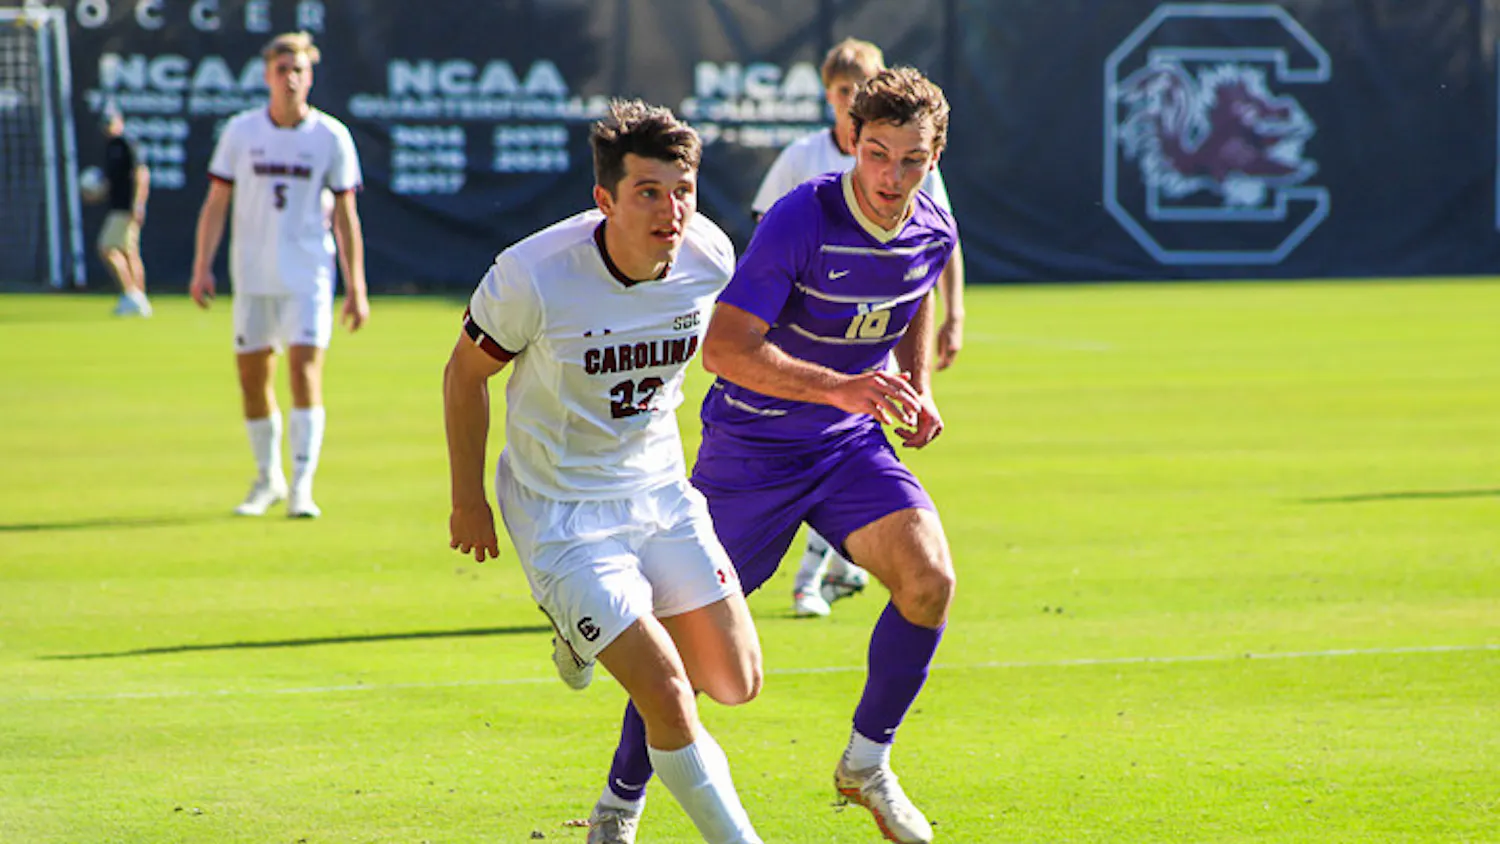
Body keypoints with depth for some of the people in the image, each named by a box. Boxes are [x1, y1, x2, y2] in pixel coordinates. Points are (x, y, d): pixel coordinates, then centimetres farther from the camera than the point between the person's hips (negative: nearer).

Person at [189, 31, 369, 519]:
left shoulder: (332, 137, 0)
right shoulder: (241, 131, 3)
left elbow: (346, 216, 3)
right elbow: (216, 202, 7)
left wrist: (356, 287, -1)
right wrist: (203, 267, -2)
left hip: (308, 277, -2)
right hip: (251, 276, 2)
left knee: (305, 372, -13)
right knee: (252, 377, 6)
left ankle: (301, 487, -11)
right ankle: (267, 479, 23)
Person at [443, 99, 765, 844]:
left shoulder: (710, 256, -13)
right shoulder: (535, 274, -26)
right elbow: (466, 373, -8)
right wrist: (468, 500, -1)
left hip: (661, 492, 5)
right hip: (562, 511, -5)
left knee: (736, 683, 6)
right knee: (667, 696, -14)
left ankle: (589, 632, 32)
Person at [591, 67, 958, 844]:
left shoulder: (933, 231, -5)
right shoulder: (801, 220, -25)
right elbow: (724, 347, -31)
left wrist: (918, 389, 8)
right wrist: (841, 388, -39)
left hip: (851, 445, 5)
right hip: (751, 449, -5)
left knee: (929, 580, -17)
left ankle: (866, 763, 2)